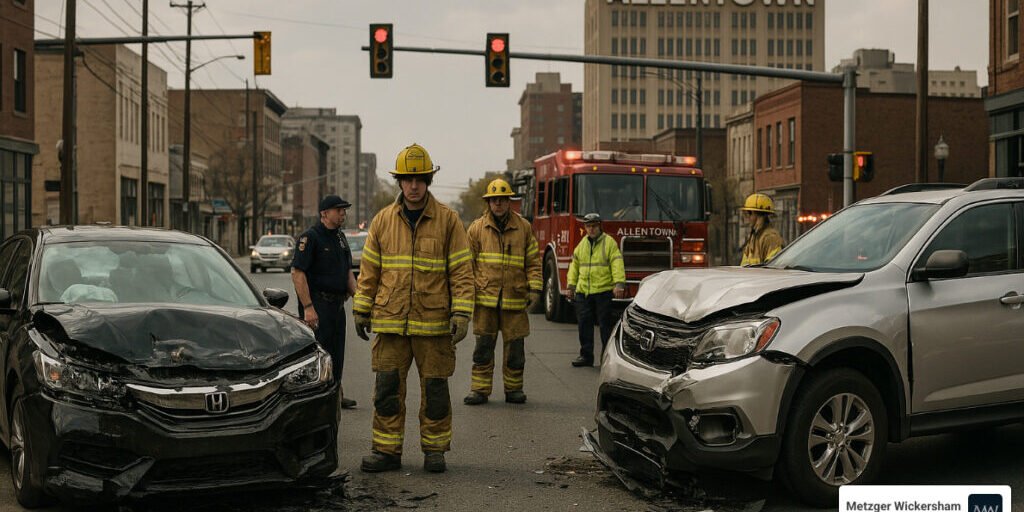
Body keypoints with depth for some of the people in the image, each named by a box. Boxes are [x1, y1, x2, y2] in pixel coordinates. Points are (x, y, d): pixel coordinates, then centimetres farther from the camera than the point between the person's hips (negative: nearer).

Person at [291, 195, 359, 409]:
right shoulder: (310, 237, -11)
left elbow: (347, 271, 21)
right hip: (317, 304, -8)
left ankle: (336, 394, 21)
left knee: (336, 351, 12)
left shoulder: (340, 237, 15)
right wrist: (308, 307, -22)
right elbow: (297, 273, -17)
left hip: (337, 304, 8)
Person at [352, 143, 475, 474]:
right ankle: (387, 450, 13)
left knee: (435, 391, 6)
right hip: (390, 322, 2)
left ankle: (434, 450, 19)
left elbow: (462, 271, -1)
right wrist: (361, 310, 10)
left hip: (434, 323, -2)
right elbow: (369, 270, 12)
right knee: (387, 389, 4)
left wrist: (461, 314, -8)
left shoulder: (448, 221, 0)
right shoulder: (383, 220, 7)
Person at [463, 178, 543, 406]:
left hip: (515, 298, 1)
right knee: (483, 346, 1)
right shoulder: (477, 228, 5)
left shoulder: (523, 227, 7)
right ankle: (480, 389, 8)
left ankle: (514, 389, 17)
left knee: (514, 347, 5)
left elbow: (533, 262, 10)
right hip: (485, 297, 0)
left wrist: (534, 288, 2)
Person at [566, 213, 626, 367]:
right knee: (584, 324, 5)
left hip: (604, 291, -5)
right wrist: (571, 285, 15)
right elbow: (574, 266, 19)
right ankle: (586, 356, 14)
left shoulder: (609, 242, -1)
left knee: (606, 324, -1)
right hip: (583, 291, 5)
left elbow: (617, 265, -9)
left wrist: (619, 284, -20)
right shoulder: (581, 244, 14)